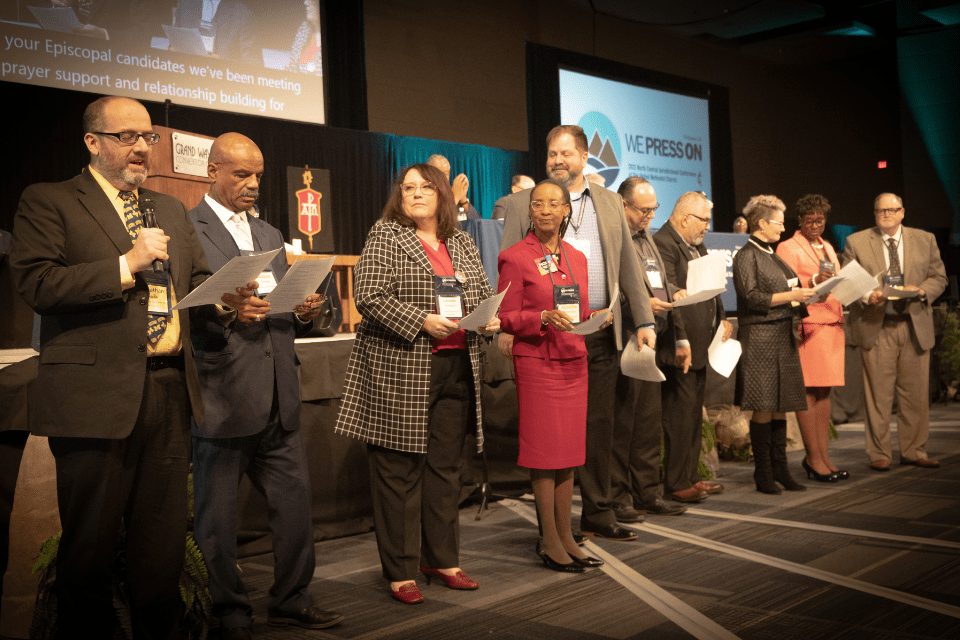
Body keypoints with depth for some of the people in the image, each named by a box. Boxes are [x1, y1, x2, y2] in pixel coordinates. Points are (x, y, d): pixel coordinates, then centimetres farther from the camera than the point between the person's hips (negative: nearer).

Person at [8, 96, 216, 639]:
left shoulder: (172, 210, 21)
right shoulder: (48, 202, 2)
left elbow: (199, 280, 18)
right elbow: (36, 283, -11)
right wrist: (126, 264, -13)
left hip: (170, 391, 5)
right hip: (97, 395, -5)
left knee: (164, 544, 11)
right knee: (90, 548, 5)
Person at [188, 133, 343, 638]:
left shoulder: (270, 235, 20)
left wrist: (305, 313, 0)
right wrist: (227, 312, -26)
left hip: (277, 399, 7)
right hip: (221, 397, -6)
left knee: (294, 502, 11)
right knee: (217, 516, 5)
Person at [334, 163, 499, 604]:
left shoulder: (461, 242, 17)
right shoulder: (385, 237, -1)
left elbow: (485, 293, 22)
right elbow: (369, 296, -11)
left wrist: (491, 319, 0)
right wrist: (422, 323, -19)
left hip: (457, 370, 6)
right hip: (399, 373, -5)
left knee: (444, 468, 12)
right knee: (399, 470, 0)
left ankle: (442, 560, 24)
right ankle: (400, 572, 10)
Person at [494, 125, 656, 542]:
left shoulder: (609, 202, 14)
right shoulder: (523, 204, 3)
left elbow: (629, 265, 14)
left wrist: (644, 321, 9)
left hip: (602, 333, 4)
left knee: (599, 424, 9)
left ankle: (598, 514, 21)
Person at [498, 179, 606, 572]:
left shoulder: (576, 258, 14)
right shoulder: (514, 257, -5)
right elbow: (506, 318, -7)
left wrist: (595, 317, -2)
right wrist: (544, 318, -22)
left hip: (573, 361, 6)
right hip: (536, 363, -6)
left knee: (569, 452, 9)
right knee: (544, 452, -2)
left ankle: (565, 537, 17)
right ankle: (549, 543, 7)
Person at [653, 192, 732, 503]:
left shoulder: (696, 246, 18)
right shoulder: (663, 244, -15)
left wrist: (722, 317, 12)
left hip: (700, 343, 11)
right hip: (679, 346, -11)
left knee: (694, 413, 16)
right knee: (679, 413, -5)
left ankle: (690, 476, 27)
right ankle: (675, 483, 4)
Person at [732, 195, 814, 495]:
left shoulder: (772, 255, 19)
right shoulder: (746, 256, -6)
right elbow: (752, 297, -15)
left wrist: (806, 296, 9)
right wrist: (791, 296, -16)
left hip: (783, 337, 8)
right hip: (760, 338, -8)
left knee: (781, 406, 8)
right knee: (764, 408, -6)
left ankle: (780, 470, 13)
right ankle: (763, 474, 2)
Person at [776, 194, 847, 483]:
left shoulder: (828, 248, 22)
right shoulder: (788, 248, -2)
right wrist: (813, 282, -23)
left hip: (832, 324, 7)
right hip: (807, 325, -7)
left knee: (824, 391, 8)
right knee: (808, 391, -7)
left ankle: (823, 455, 12)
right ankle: (813, 458, -2)